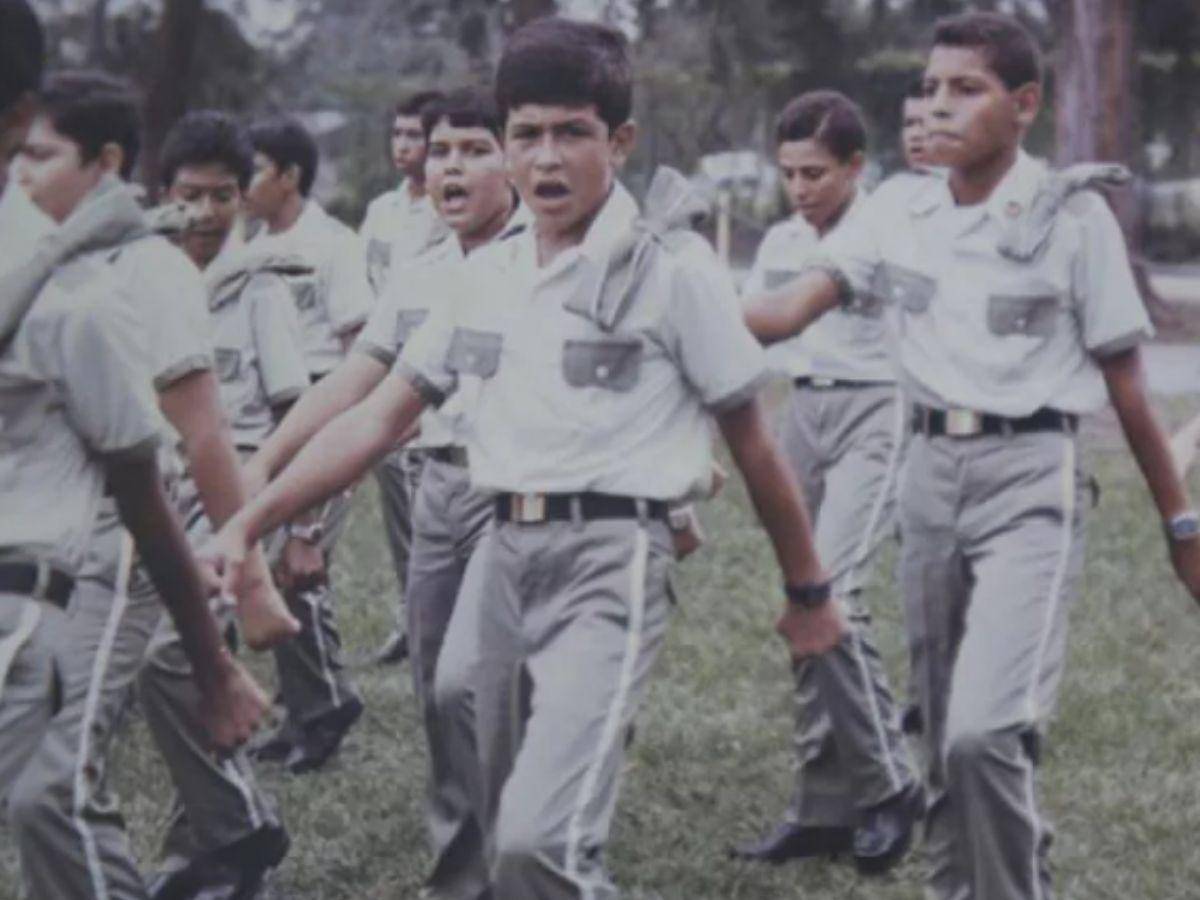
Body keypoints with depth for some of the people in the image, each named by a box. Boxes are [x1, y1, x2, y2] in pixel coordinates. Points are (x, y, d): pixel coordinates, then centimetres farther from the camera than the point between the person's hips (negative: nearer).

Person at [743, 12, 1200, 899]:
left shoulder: (1073, 217, -6)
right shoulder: (898, 210, 4)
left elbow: (1125, 386, -1)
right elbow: (794, 307, -8)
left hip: (1031, 477, -5)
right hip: (931, 470, 5)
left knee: (985, 731, -20)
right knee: (948, 739, 13)